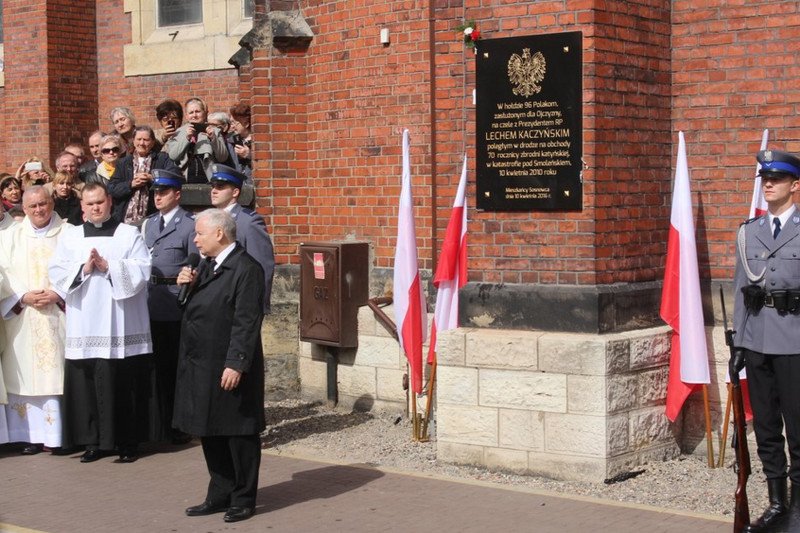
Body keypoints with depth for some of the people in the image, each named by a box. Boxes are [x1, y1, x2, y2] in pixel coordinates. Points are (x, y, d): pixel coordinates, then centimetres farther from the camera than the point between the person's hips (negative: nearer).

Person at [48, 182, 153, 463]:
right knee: (87, 384, 0)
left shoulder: (129, 234, 7)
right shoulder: (71, 236, 13)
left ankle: (127, 442, 6)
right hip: (85, 328, 2)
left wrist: (108, 266, -12)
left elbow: (142, 270, -4)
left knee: (124, 384, -2)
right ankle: (94, 441, 8)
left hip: (121, 326, -2)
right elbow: (56, 272, 4)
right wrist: (84, 268, -10)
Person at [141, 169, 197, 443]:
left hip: (178, 306, -6)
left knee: (179, 366, 2)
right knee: (160, 366, 12)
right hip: (152, 305, 6)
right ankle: (163, 424, 21)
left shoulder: (190, 225, -6)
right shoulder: (148, 224, 15)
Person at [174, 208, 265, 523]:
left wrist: (236, 364, -23)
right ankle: (219, 495, 26)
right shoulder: (208, 266, 12)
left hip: (230, 368, -9)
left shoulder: (245, 269, -16)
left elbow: (247, 322, -20)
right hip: (202, 366, 9)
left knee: (238, 435, 3)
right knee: (210, 433, 15)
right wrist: (188, 285, 0)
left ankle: (243, 499, 14)